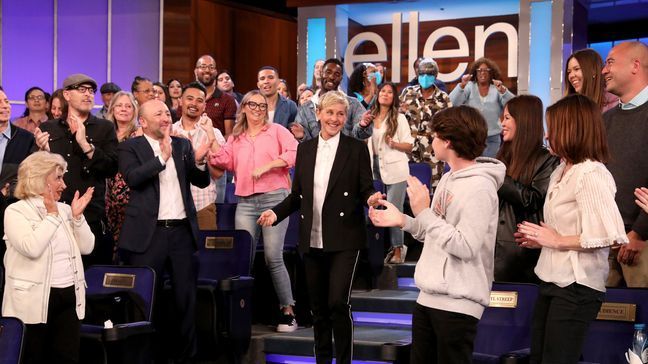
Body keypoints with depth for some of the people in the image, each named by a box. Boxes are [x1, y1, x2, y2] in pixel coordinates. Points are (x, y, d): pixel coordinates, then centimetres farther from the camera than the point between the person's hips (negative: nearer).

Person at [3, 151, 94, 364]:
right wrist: (52, 216, -14)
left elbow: (86, 247, 9)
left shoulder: (64, 209, 12)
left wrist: (77, 216, -2)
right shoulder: (16, 211, -6)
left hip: (69, 295, 5)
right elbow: (32, 248, -22)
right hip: (35, 299, -5)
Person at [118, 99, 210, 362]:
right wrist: (162, 158, -21)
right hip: (148, 233, -4)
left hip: (182, 231, 4)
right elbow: (132, 177, -16)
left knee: (186, 297, 7)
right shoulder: (131, 147, 1)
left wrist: (199, 162, -10)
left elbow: (202, 182, 10)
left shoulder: (182, 145, 13)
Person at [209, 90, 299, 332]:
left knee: (273, 257, -10)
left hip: (274, 198, -4)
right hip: (245, 202, 4)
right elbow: (225, 162, 6)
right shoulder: (236, 138, 19)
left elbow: (295, 153, -5)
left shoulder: (276, 131, 8)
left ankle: (287, 311, -2)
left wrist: (267, 166, -12)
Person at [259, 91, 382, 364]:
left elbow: (366, 190, -3)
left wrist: (372, 198, -25)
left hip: (344, 239, -4)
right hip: (312, 239, 4)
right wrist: (276, 213, -2)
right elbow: (297, 194, 12)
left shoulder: (357, 149, -2)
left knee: (338, 302, -12)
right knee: (318, 306, 11)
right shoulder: (305, 149, 9)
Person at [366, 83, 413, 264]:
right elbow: (366, 142, 22)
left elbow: (409, 146, 0)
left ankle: (398, 249, 1)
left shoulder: (399, 118, 0)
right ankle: (390, 247, 14)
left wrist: (394, 144, -19)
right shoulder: (370, 117, 11)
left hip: (395, 169, -4)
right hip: (376, 168, 4)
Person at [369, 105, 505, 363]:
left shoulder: (479, 188, -17)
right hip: (429, 296, 9)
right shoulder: (448, 179, 12)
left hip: (458, 303, -9)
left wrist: (424, 212, -20)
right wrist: (403, 221, 9)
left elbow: (465, 247, -23)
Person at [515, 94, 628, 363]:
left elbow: (611, 235, -25)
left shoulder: (592, 174, -16)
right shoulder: (560, 172, 11)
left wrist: (557, 241, -17)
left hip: (577, 286, -9)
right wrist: (541, 239, 5)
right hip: (552, 280, 9)